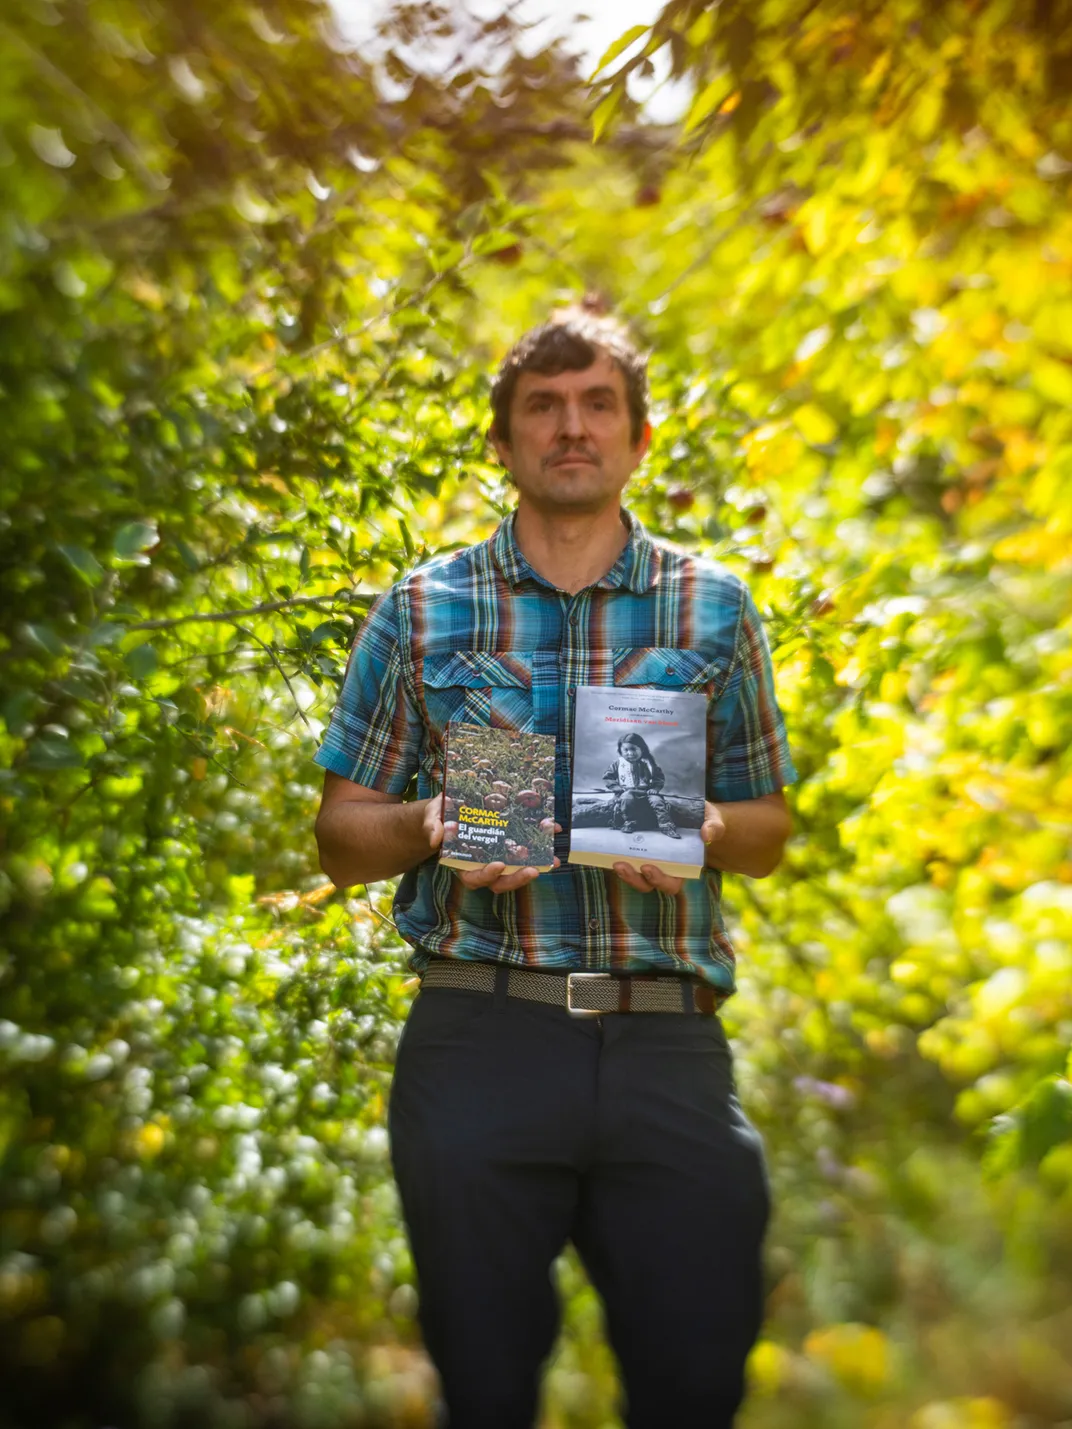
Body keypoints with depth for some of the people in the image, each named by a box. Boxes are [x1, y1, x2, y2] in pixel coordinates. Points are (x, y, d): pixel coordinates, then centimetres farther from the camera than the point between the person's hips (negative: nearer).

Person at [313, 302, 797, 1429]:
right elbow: (340, 837, 9)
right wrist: (433, 823, -12)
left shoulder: (714, 607, 10)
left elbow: (769, 830, 15)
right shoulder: (424, 608, 7)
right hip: (478, 1038, 0)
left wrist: (707, 829, -8)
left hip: (669, 1043, 1)